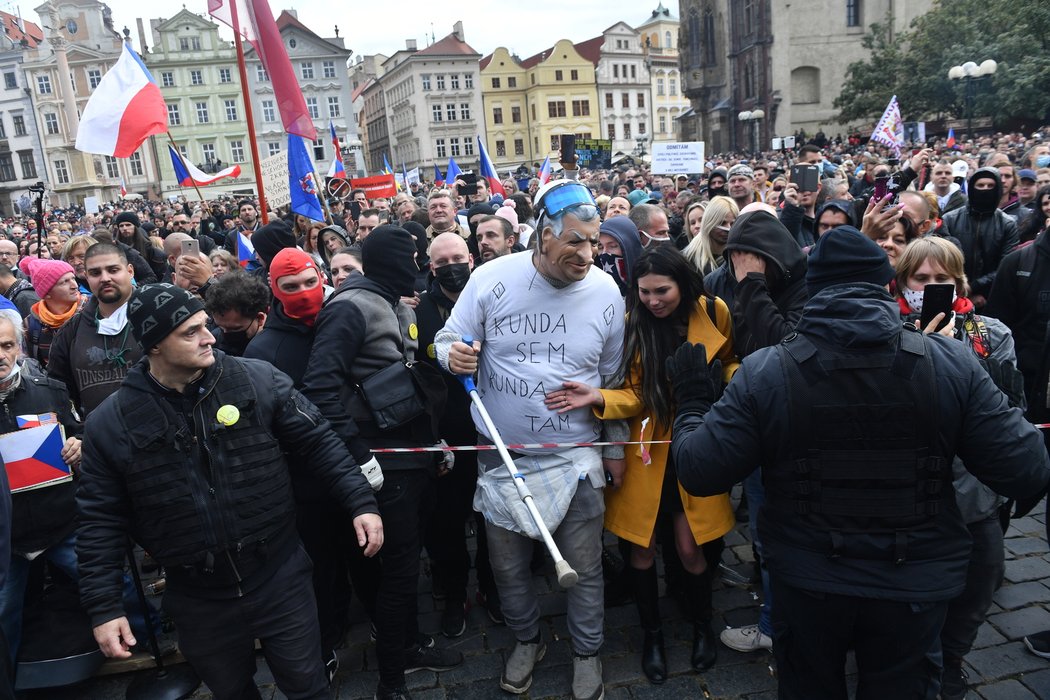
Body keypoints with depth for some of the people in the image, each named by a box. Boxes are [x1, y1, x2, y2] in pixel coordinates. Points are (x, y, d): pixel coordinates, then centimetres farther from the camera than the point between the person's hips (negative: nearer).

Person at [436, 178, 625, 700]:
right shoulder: (491, 279, -10)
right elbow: (449, 340, -1)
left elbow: (615, 378, 6)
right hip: (502, 454, 1)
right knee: (508, 566, 17)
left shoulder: (606, 291, -5)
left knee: (583, 566, 12)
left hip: (574, 456, 0)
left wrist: (604, 423, 5)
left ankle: (586, 654, 39)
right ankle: (527, 640, 45)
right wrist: (452, 354, -23)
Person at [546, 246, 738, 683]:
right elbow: (637, 393, -7)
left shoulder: (714, 313, -7)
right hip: (649, 447, 0)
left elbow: (730, 365, 9)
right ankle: (652, 634, 33)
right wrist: (598, 398, -26)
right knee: (642, 546, 7)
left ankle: (702, 627, 34)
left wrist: (738, 377, -14)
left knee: (690, 548, 2)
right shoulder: (633, 323, -7)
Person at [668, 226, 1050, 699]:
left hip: (807, 582, 0)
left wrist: (692, 404, 3)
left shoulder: (764, 372, -18)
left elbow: (698, 473, -15)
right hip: (916, 584, 1)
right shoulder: (952, 363, -14)